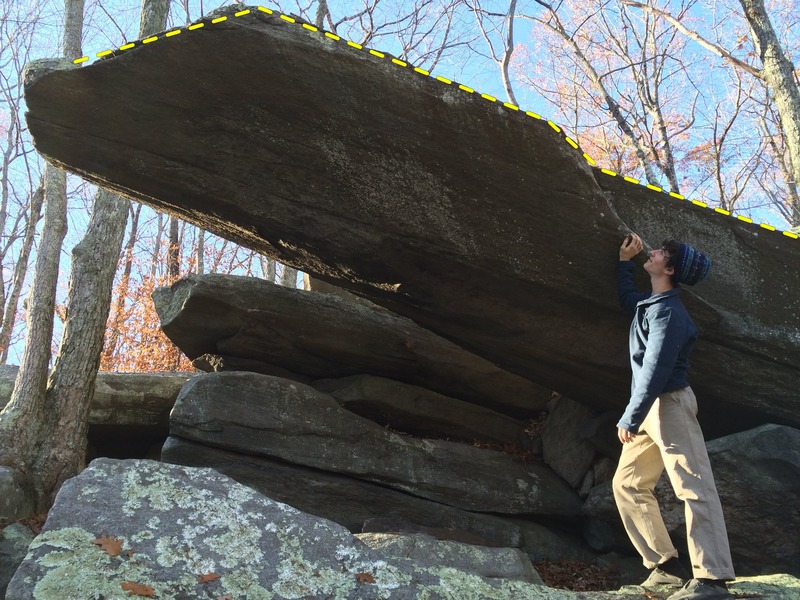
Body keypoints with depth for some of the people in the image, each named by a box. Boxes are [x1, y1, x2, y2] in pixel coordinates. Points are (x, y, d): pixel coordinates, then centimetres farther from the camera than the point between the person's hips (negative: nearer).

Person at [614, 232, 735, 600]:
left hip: (670, 403, -10)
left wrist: (630, 418, -22)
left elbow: (655, 370, -22)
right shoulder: (649, 304, 13)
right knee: (627, 484, 9)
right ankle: (666, 566, 10)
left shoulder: (668, 311, -17)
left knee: (693, 487, -11)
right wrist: (624, 261, 29)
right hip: (649, 409, 10)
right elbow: (627, 298, 39)